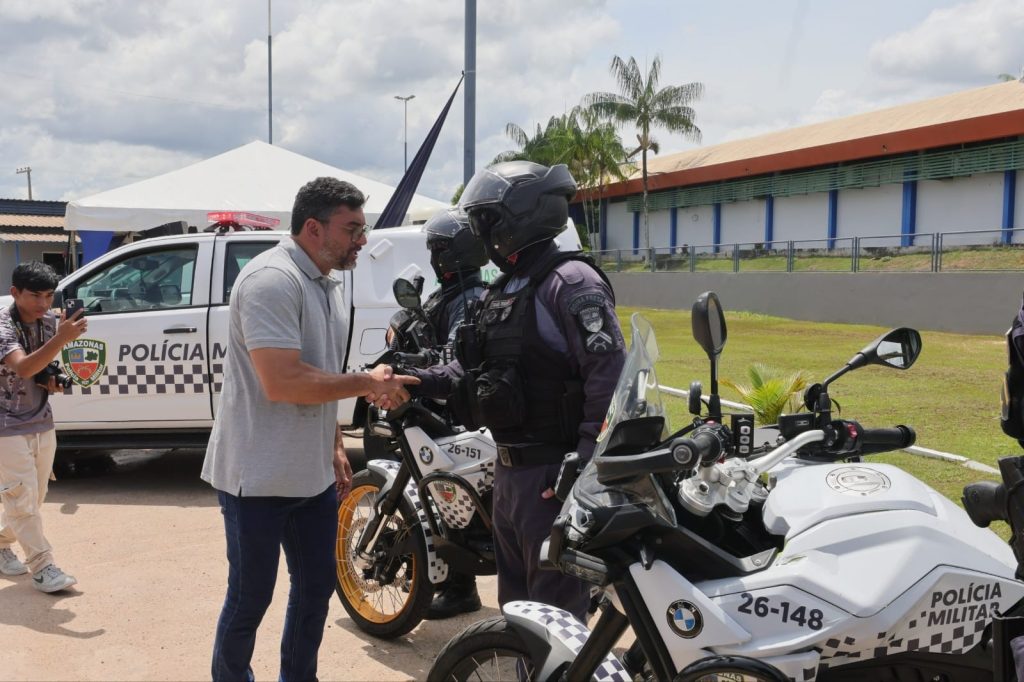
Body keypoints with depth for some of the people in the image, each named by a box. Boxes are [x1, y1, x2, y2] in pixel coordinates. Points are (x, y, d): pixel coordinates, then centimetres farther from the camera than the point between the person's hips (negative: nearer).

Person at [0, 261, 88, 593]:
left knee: (34, 497, 16)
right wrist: (62, 338, -49)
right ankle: (42, 566, -1)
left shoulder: (50, 322, 1)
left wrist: (54, 379, -5)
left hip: (43, 424, 7)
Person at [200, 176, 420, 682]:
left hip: (313, 474, 9)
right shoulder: (272, 279, -19)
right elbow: (283, 382, -28)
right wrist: (367, 384, -19)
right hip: (258, 478, -9)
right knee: (250, 601, 5)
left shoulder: (327, 284, 12)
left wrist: (334, 448, 18)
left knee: (316, 590, 17)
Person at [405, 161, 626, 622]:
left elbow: (609, 374, -23)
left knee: (555, 610, -2)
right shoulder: (502, 291, 16)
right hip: (510, 470, 10)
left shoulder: (570, 281, -15)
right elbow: (473, 368, 19)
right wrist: (419, 380, 2)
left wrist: (584, 465, -26)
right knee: (516, 602, 22)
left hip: (553, 477, -10)